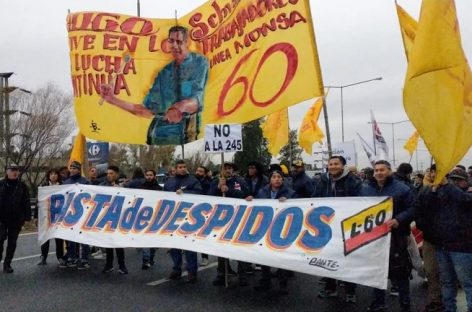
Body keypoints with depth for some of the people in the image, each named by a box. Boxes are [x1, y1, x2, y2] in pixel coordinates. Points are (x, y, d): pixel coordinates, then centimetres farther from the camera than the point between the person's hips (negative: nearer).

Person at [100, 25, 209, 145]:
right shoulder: (164, 72, 16)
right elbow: (149, 110, 14)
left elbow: (197, 100, -12)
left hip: (185, 136, -4)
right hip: (157, 136, 4)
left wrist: (181, 106, -35)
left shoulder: (199, 62, 3)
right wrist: (114, 100, 9)